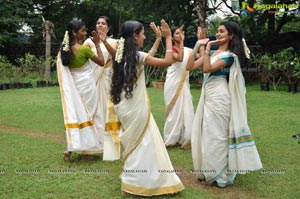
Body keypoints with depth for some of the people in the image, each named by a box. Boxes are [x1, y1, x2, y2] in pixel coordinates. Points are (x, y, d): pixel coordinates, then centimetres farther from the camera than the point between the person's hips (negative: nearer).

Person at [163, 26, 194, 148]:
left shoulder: (188, 50, 10)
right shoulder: (171, 49, -5)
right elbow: (180, 58, -25)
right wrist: (181, 42, -21)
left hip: (184, 83, 5)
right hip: (173, 83, -5)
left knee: (186, 110, 4)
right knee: (174, 110, 0)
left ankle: (184, 138, 14)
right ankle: (171, 139, 13)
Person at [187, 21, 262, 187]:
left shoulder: (230, 56, -9)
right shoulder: (212, 52, 13)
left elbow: (207, 68, -21)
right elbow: (190, 66, 7)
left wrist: (206, 47, -11)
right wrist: (198, 46, 4)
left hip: (219, 97, -8)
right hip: (208, 97, 8)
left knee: (215, 135, -1)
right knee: (204, 133, 13)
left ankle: (219, 176, 14)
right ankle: (209, 172, 28)